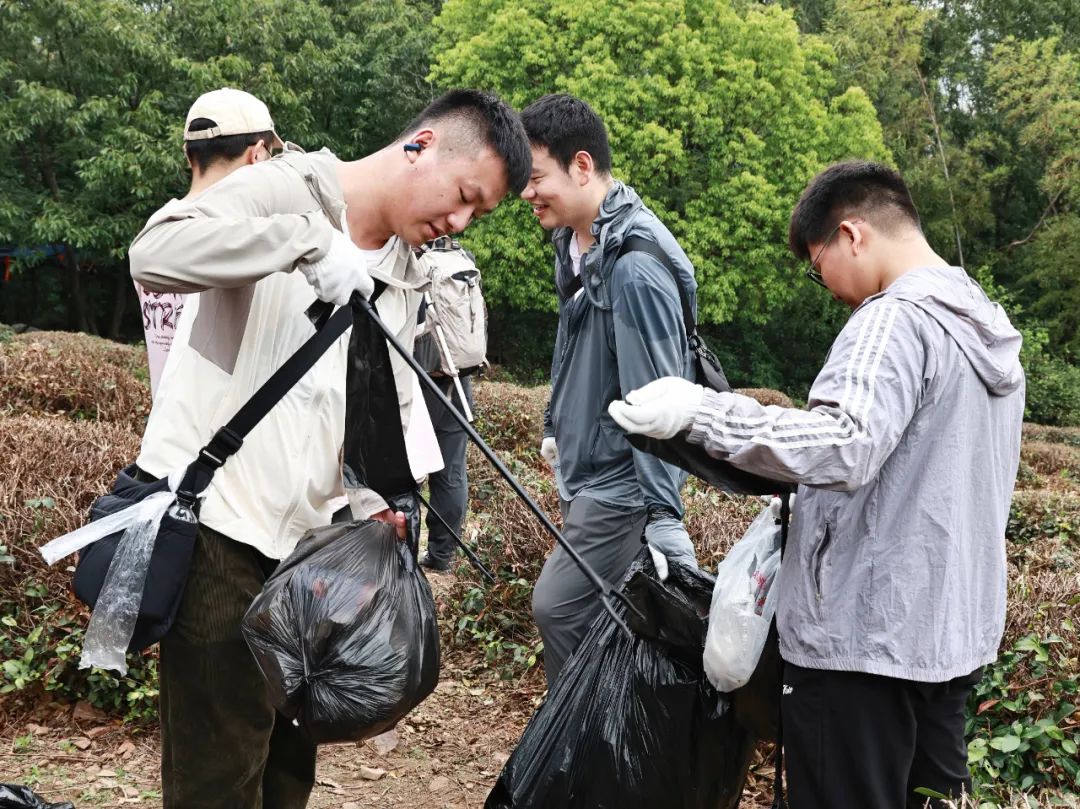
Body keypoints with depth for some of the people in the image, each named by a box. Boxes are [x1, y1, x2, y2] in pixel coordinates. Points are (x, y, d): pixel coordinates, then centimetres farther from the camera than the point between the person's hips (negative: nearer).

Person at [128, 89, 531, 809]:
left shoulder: (405, 276, 14)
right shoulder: (284, 191, -8)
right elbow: (155, 254, -25)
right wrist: (308, 243, -29)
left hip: (306, 537, 7)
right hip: (214, 519, -7)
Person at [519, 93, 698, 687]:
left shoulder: (635, 267, -23)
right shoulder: (573, 241, 7)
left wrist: (664, 515, -23)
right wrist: (556, 429, 27)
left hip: (621, 483, -9)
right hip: (584, 469, 9)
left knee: (557, 609, -10)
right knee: (592, 617, 13)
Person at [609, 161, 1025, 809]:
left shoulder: (897, 318, -17)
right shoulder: (990, 327, 13)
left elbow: (844, 446, -33)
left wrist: (700, 411, -28)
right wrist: (813, 494, 22)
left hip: (863, 637, -9)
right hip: (956, 633, 9)